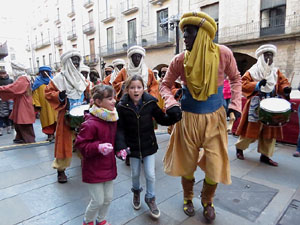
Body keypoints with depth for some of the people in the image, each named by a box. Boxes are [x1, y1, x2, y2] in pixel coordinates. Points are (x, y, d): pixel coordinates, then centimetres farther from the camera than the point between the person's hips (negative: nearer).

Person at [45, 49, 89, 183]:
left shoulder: (81, 78, 11)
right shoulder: (59, 78, -6)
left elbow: (88, 91, 22)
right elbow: (48, 93, -5)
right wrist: (59, 96, -22)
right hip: (66, 115, -5)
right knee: (64, 142, 2)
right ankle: (61, 169, 16)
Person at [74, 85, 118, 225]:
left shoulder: (112, 119, 0)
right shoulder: (90, 123, -25)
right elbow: (80, 144, -19)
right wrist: (98, 147, -31)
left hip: (108, 166, 7)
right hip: (94, 169, -7)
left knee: (108, 198, 19)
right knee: (98, 201, 7)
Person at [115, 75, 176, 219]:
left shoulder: (150, 103, -12)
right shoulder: (122, 106, -13)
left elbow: (161, 119, -4)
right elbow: (120, 128, -12)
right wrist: (120, 146, -23)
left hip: (149, 145, 0)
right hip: (132, 146, 1)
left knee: (150, 175, 6)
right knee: (135, 173, 19)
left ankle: (150, 198, 34)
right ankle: (136, 191, 51)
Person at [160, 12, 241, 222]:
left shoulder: (223, 53, -12)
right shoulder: (180, 60, -12)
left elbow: (236, 78, 5)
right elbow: (165, 85, 1)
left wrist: (235, 104, -5)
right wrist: (171, 104, -18)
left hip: (214, 118, 1)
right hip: (188, 118, 0)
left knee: (215, 165, 5)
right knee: (187, 162, 13)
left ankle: (208, 201, 38)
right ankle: (188, 198, 44)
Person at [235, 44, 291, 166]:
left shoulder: (276, 72, 13)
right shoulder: (252, 71, -2)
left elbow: (283, 82, 11)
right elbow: (243, 84, -10)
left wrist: (286, 89, -11)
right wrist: (257, 85, -22)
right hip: (255, 105, -5)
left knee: (270, 130, 5)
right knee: (250, 128, 1)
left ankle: (265, 155, 16)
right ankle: (239, 148, 23)